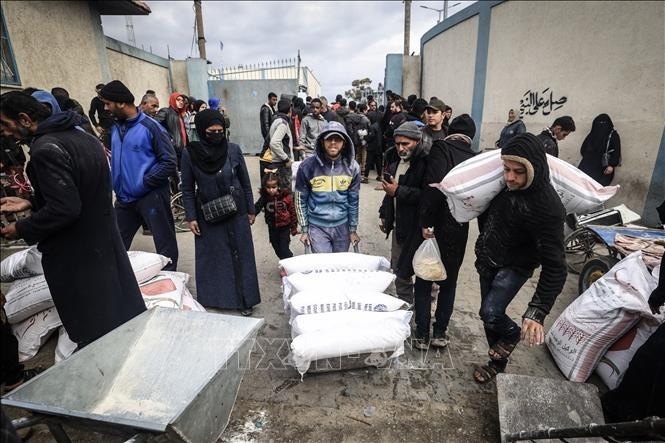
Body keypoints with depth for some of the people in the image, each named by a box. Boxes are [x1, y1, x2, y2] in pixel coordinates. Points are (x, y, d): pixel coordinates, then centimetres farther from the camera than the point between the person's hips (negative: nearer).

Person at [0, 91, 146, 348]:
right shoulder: (83, 137, 8)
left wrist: (22, 229, -9)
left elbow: (64, 209, -24)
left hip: (75, 257, -8)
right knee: (127, 316, 18)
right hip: (105, 242, 9)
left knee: (94, 336, 7)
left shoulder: (46, 148, -19)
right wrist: (30, 203, 14)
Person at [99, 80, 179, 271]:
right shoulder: (116, 128, 11)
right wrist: (113, 181, 6)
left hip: (152, 197, -7)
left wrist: (144, 182, -15)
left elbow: (169, 162, -14)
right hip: (123, 198, 7)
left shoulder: (151, 127, -11)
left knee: (165, 247, 4)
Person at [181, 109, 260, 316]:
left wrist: (250, 210, 3)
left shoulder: (233, 149, -6)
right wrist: (191, 217, -4)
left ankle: (244, 299, 21)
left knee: (240, 255, 8)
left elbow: (245, 182, 1)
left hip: (236, 213, 0)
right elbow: (187, 189, 0)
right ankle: (214, 298, 29)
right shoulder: (189, 154, -7)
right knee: (212, 257, 12)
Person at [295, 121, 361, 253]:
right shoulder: (308, 166, -12)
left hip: (342, 226, 2)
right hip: (317, 226, -2)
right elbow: (301, 200, -3)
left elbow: (353, 200, 1)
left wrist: (353, 230, 4)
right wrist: (304, 230, -1)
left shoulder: (352, 167, -6)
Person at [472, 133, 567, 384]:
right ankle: (498, 362, 37)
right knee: (489, 313, 14)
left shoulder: (547, 208, -31)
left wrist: (536, 313, -36)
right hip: (488, 260, 6)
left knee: (490, 312, -17)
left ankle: (512, 334, 19)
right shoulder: (503, 183, -13)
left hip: (514, 266, -6)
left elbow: (554, 266, -31)